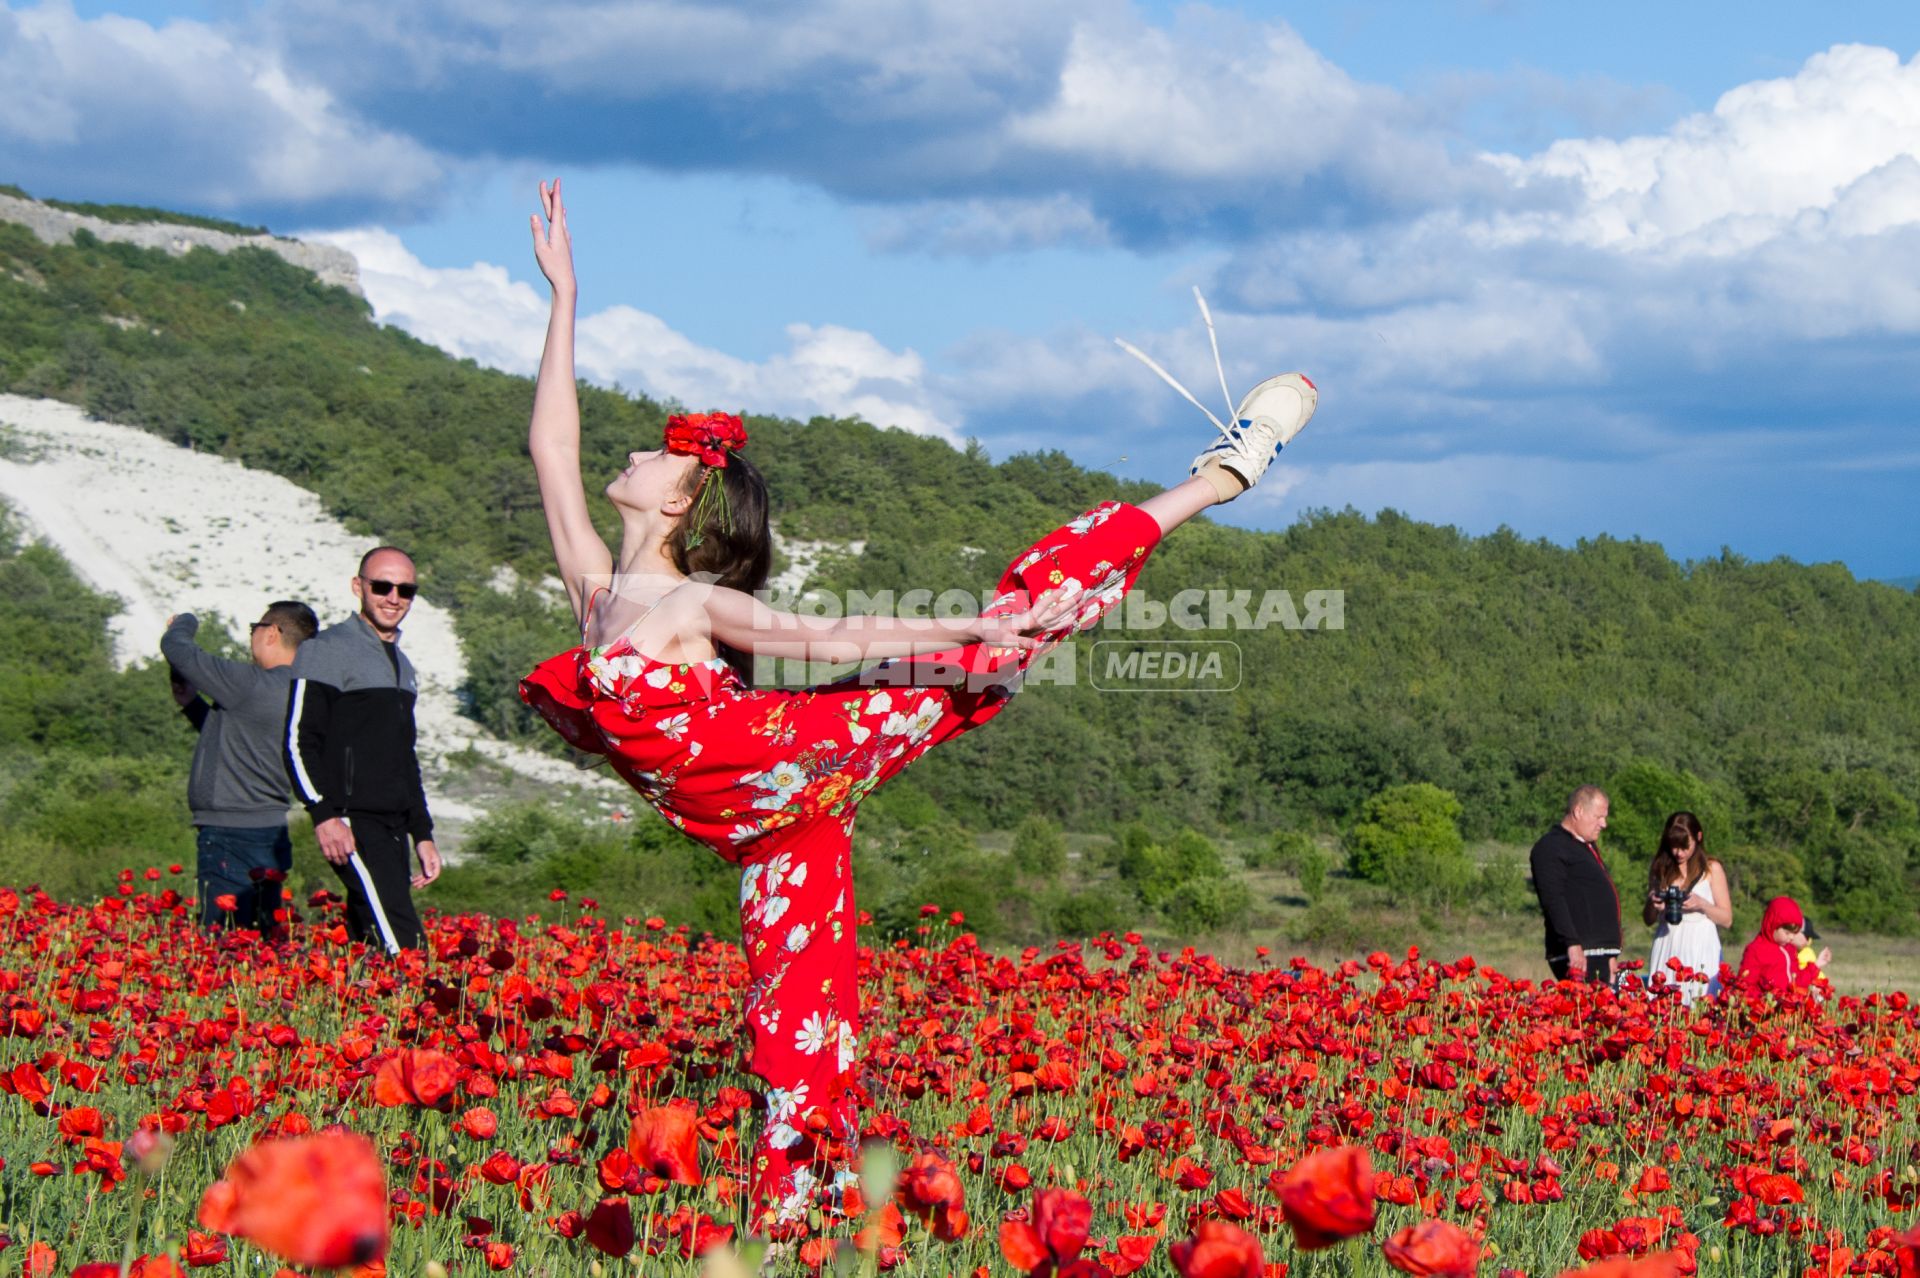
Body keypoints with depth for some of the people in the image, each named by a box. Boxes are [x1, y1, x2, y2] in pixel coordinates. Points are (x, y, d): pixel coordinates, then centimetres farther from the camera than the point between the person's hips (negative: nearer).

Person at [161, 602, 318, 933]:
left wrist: (186, 621, 13)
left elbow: (175, 646, -8)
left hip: (231, 840, -9)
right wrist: (191, 703, 21)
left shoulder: (251, 684, -15)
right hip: (271, 835, 9)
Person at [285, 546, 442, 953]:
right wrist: (324, 814, -20)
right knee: (403, 948, -18)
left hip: (393, 830, 8)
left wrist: (422, 834, 24)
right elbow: (299, 742, -10)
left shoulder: (402, 665, 23)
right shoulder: (328, 651, -3)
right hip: (353, 827, -8)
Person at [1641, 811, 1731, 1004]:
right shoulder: (1659, 869, 11)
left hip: (1701, 952, -2)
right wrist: (1653, 905, -6)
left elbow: (1727, 920, 4)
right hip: (1667, 950, 2)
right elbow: (1649, 920, 16)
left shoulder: (1712, 869, 4)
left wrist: (1701, 904, -12)